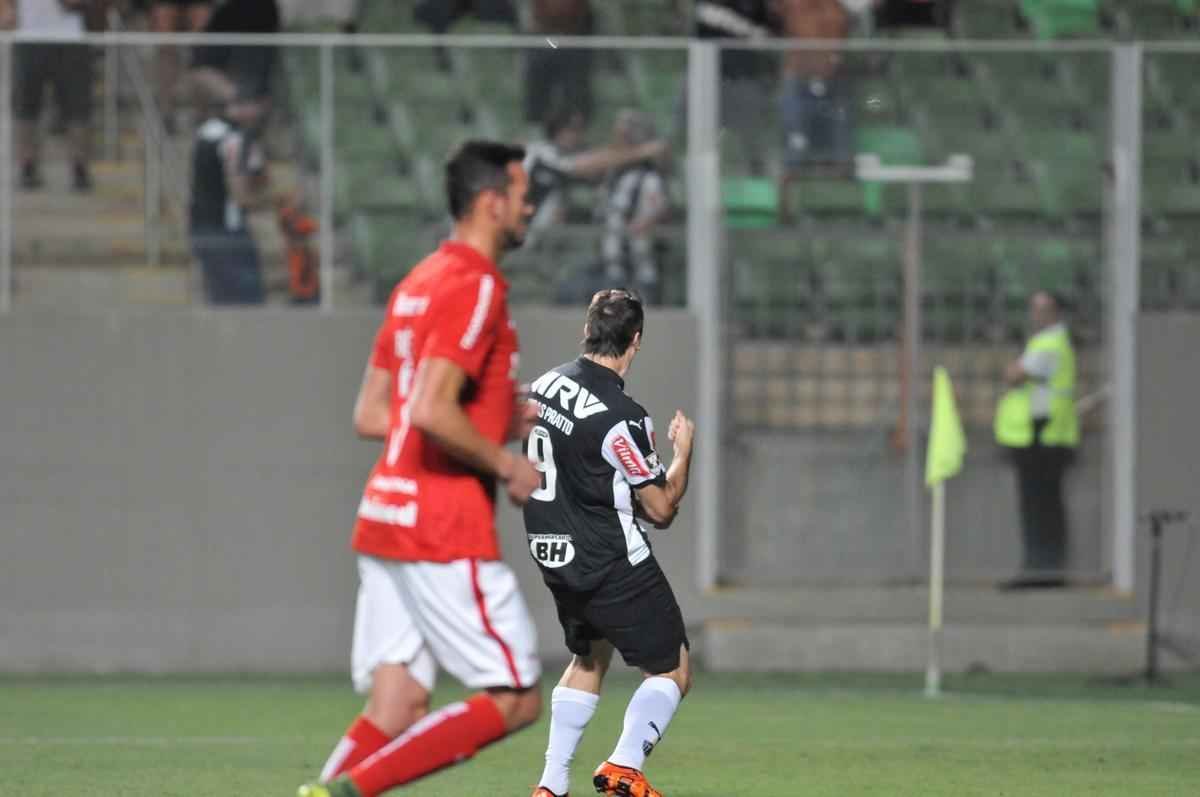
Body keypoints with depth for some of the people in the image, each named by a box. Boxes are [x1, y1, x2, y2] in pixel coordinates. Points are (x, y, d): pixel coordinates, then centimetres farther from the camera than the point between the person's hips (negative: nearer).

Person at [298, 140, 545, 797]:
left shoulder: (419, 283, 17)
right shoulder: (474, 287, -12)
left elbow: (370, 416, 19)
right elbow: (432, 411, -23)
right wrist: (508, 466, -9)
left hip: (386, 520, 9)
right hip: (445, 531, -9)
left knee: (396, 707, 6)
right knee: (516, 700, -4)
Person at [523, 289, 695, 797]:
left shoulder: (543, 387, 1)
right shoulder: (621, 418, -22)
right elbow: (660, 508, -14)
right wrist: (683, 452, 2)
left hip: (553, 557, 8)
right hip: (613, 566, -8)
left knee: (589, 657, 26)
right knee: (672, 672, 5)